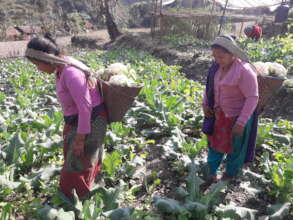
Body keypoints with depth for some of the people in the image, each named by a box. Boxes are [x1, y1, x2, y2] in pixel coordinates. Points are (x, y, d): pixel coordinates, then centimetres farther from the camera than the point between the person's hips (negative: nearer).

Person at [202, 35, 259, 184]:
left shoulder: (244, 71, -27)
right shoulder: (218, 66, -5)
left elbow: (252, 98, -23)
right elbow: (211, 85, 11)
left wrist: (241, 123, -24)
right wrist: (205, 103, 1)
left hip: (238, 116, -7)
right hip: (219, 113, 7)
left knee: (234, 147, 14)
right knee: (215, 142, 20)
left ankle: (230, 176, 39)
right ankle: (211, 174, 39)